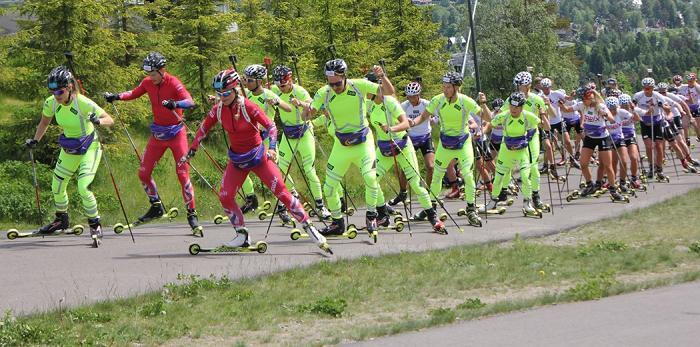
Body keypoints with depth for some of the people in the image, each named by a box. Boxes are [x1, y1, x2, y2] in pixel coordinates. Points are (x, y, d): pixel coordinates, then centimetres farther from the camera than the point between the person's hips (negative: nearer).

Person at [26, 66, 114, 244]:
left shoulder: (83, 103, -29)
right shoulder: (51, 103, -14)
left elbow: (110, 120, -24)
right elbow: (44, 123, 8)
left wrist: (98, 121, -44)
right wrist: (35, 141, 3)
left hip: (89, 147, -6)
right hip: (68, 148, 6)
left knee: (83, 188, -19)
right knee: (57, 186, 13)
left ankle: (95, 225, 1)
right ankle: (61, 220, 39)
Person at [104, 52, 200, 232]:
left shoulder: (173, 83, -18)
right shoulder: (148, 83, -2)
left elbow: (189, 101, -31)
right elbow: (134, 93, 15)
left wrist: (175, 104, -51)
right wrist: (116, 96, -2)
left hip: (176, 133, -6)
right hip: (158, 134, 6)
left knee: (183, 174, -11)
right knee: (143, 173, 4)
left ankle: (192, 213, -2)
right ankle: (156, 207, 22)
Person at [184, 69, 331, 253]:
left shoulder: (248, 107, -20)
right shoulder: (218, 110, -6)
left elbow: (271, 126, -20)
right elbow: (204, 128, 9)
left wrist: (272, 148, -34)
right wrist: (191, 150, 7)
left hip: (258, 156, -5)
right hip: (237, 160, 5)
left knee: (281, 192, -10)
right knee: (225, 197, -8)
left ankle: (309, 227, -3)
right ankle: (242, 236, 6)